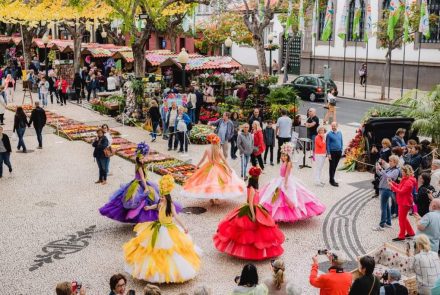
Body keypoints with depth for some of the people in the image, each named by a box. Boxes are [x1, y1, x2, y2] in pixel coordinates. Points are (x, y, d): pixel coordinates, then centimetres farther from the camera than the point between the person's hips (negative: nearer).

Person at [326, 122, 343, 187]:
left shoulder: (340, 133, 7)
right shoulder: (329, 134, -9)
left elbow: (341, 142, 15)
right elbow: (327, 144, -9)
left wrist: (341, 150, 8)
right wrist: (328, 153, -12)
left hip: (338, 152, 5)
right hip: (332, 152, -5)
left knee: (335, 167, 13)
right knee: (332, 167, 0)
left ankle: (332, 179, 24)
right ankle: (332, 181, 6)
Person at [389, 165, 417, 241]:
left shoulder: (409, 182, -24)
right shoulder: (405, 179, 7)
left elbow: (401, 191, -25)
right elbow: (400, 187, 12)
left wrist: (392, 186, -23)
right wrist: (392, 182, 1)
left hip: (405, 203, -10)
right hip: (402, 202, 10)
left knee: (402, 219, 0)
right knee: (404, 218, 21)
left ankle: (401, 236, 10)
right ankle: (410, 232, 32)